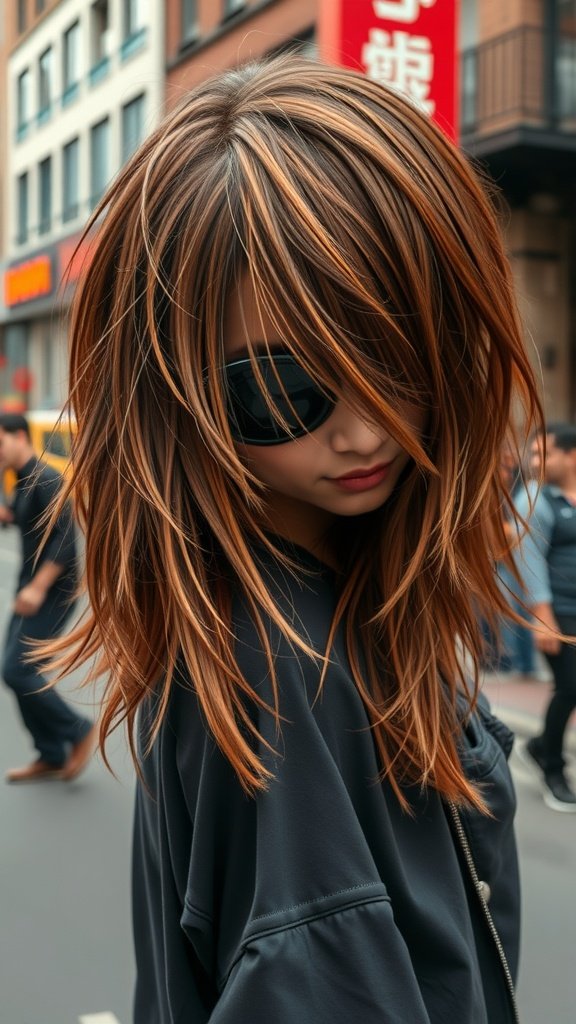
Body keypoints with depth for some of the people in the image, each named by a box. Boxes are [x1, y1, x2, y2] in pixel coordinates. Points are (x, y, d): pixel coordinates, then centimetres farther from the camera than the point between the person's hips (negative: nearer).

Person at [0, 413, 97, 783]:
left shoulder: (45, 479, -17)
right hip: (31, 586, 9)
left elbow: (67, 538, -24)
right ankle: (52, 757, 18)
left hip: (53, 591, -9)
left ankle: (79, 731, 5)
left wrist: (38, 588, -25)